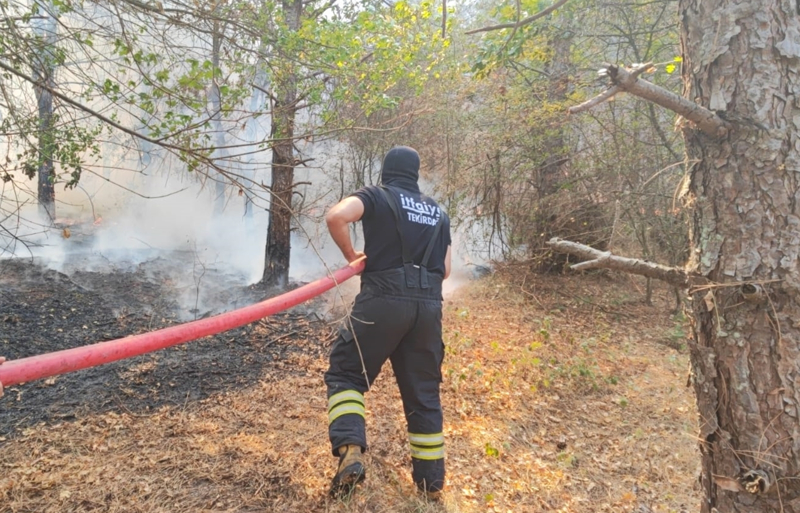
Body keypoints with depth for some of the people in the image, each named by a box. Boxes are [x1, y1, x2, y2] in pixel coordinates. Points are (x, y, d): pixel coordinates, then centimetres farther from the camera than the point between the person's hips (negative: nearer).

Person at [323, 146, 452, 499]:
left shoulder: (376, 196, 5)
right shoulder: (438, 213, 20)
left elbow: (336, 216, -14)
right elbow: (445, 270, 18)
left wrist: (352, 256, 1)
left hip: (383, 300, -4)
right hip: (429, 307, 5)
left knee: (346, 373, 9)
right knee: (423, 391, 14)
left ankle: (350, 451, -12)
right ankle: (431, 480, 20)